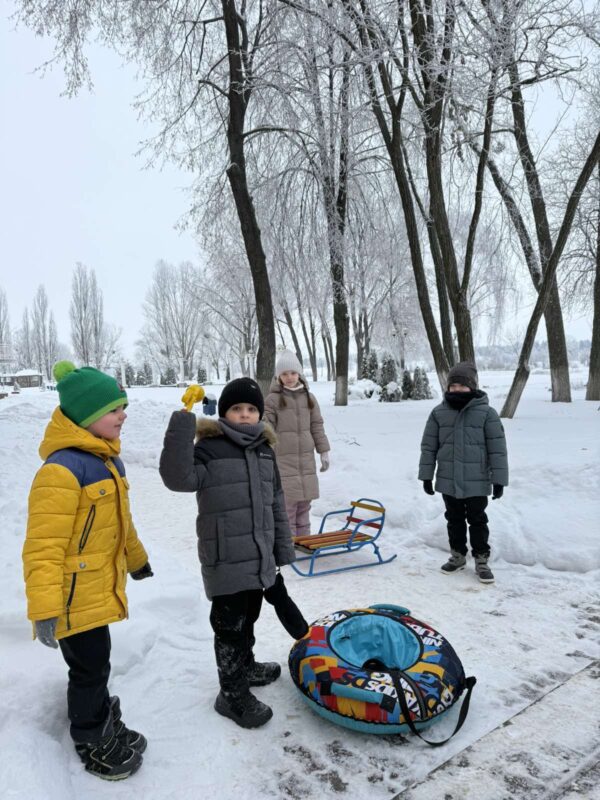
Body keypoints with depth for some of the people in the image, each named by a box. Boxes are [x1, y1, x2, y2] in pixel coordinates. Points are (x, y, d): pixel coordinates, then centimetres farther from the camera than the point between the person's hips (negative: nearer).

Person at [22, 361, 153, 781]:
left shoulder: (107, 459, 5)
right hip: (74, 597, -8)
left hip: (100, 588, 8)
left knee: (95, 666, 24)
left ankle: (105, 725, 44)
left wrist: (136, 558, 28)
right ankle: (94, 744, 32)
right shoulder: (62, 469, -26)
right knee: (90, 670, 9)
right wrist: (45, 609, -26)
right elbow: (43, 546, -26)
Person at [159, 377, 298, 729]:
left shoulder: (265, 449, 6)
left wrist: (283, 547, 15)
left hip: (259, 556, 7)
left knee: (248, 619, 25)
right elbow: (178, 477, -33)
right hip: (225, 560, -6)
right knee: (230, 627, 7)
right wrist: (183, 422, -39)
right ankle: (233, 694, 25)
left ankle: (246, 667, 47)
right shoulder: (210, 448, -14)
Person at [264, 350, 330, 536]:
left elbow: (317, 427, 13)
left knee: (304, 505, 11)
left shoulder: (309, 398, 9)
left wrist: (324, 452, 10)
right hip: (283, 460, -4)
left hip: (306, 460, 4)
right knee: (287, 504, -4)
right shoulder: (272, 399, -4)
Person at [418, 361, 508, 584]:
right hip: (448, 481, 3)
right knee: (455, 520, 16)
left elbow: (497, 449, -7)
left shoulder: (486, 413, -9)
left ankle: (481, 560, 22)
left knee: (477, 521, 8)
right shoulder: (439, 413, -2)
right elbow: (428, 447, 3)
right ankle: (457, 555, 32)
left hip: (477, 482, -3)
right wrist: (426, 475, 3)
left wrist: (498, 479, -9)